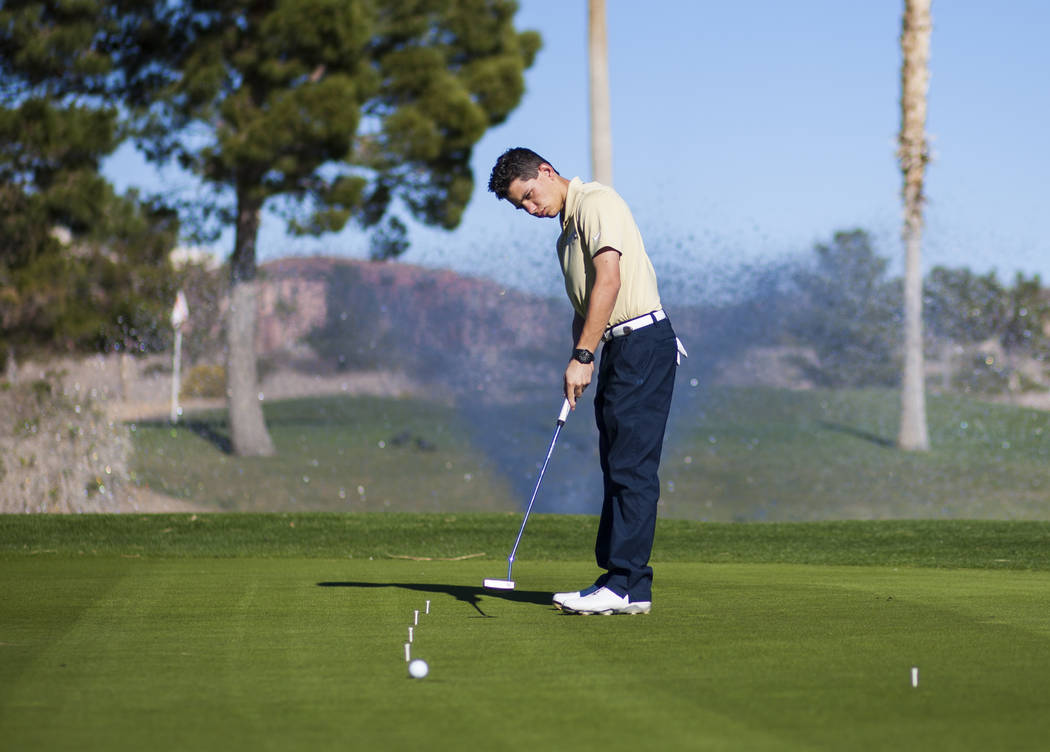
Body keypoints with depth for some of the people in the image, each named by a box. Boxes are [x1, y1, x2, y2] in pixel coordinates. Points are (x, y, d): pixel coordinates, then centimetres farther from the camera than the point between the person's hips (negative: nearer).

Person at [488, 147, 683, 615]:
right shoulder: (568, 229, 22)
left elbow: (609, 281, -19)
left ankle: (627, 585, -12)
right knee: (618, 467, 8)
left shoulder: (596, 203, -9)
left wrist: (582, 356, -20)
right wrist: (579, 362, 7)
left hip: (642, 340, -10)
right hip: (619, 349, 10)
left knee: (632, 466, -11)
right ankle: (619, 579, 10)